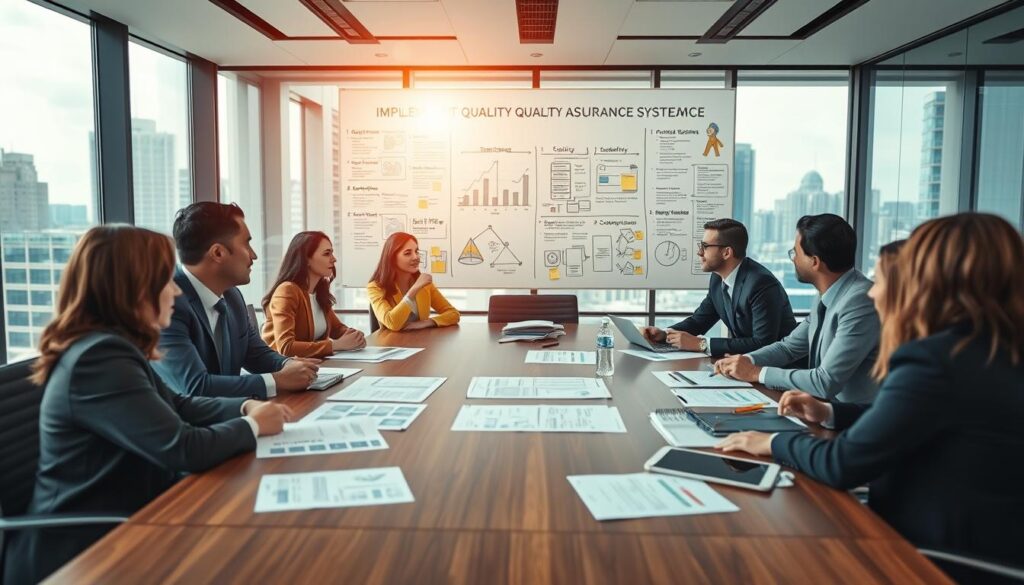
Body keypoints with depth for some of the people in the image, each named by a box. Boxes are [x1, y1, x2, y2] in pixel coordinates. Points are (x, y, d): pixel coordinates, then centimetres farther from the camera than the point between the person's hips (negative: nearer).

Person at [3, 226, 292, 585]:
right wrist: (252, 426, -11)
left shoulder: (109, 347, 5)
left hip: (114, 523, 8)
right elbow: (185, 449, -28)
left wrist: (245, 407, -1)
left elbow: (176, 406, 14)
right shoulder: (100, 357, -25)